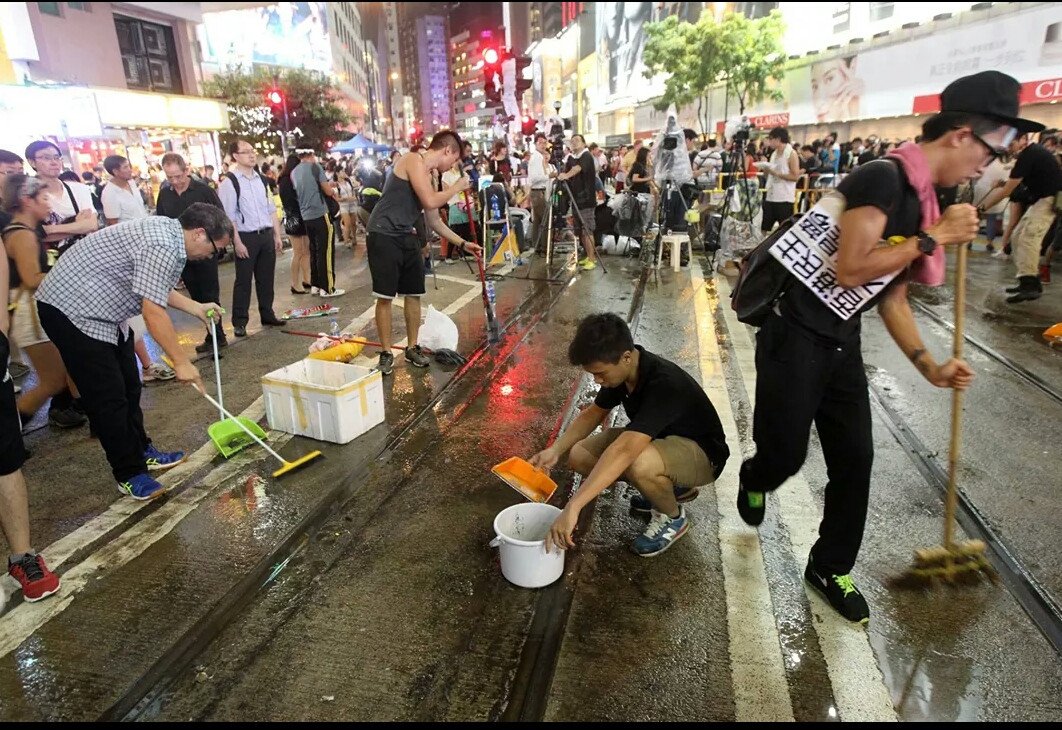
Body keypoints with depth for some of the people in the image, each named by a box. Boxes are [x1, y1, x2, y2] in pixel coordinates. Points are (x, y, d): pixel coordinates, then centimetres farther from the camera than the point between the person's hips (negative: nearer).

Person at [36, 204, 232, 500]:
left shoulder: (167, 231, 5)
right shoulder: (162, 246, -27)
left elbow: (154, 288, 19)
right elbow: (153, 311, -28)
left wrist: (196, 308, 19)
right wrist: (181, 362, -21)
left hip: (102, 310, 11)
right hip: (73, 311, -10)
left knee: (129, 387, 15)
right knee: (108, 398, -5)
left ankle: (141, 453, 29)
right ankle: (129, 474, 6)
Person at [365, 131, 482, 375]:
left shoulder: (429, 176, 16)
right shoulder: (413, 160, -10)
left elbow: (434, 221, 22)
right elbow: (430, 201, -21)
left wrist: (462, 244, 23)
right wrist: (457, 187, -6)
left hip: (407, 238, 9)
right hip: (384, 236, -9)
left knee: (414, 294, 10)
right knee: (385, 297, -4)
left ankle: (412, 348, 23)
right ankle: (386, 353, 7)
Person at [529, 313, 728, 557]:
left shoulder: (664, 384, -36)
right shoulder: (623, 369, -11)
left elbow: (624, 451, -47)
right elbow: (592, 414, 5)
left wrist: (573, 507, -50)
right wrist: (556, 450, -11)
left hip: (701, 452, -8)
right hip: (657, 439, 8)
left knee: (640, 464, -40)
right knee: (579, 456, -7)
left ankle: (673, 517, -5)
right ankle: (671, 485, 9)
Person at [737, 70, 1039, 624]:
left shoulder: (922, 202, 11)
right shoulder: (883, 179, -17)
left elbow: (892, 298, 14)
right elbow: (850, 270, -25)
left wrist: (929, 366, 10)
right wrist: (934, 238, -15)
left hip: (842, 345, 9)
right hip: (794, 338, -8)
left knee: (854, 460, 9)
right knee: (785, 456, 1)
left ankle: (830, 568, 27)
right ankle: (754, 481, 40)